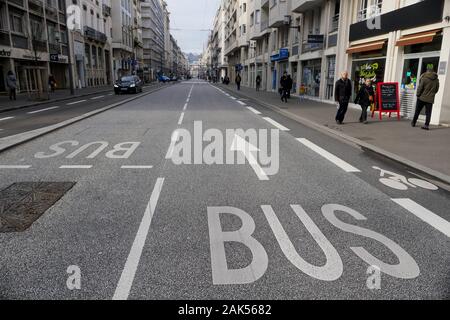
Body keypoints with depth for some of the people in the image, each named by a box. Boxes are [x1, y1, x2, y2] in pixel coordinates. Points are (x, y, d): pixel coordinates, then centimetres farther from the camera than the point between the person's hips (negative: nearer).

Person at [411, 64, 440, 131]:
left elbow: (420, 87, -12)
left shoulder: (424, 78, -13)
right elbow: (437, 89, 10)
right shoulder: (436, 79, 2)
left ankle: (413, 122, 22)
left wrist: (418, 95, 2)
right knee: (428, 113, 2)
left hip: (422, 98, -2)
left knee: (417, 111, 12)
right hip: (430, 99, 2)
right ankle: (427, 125, -6)